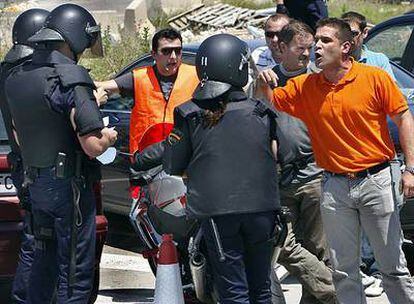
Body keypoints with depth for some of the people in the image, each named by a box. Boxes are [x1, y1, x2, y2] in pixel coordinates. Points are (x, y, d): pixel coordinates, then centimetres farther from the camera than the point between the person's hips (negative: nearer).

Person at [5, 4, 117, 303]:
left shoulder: (15, 77, 6)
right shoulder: (71, 79, -19)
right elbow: (93, 146, -22)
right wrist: (109, 135, -1)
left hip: (35, 184, 8)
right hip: (69, 186, -8)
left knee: (45, 258, 20)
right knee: (75, 270, 1)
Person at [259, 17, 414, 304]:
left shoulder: (375, 78, -6)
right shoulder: (304, 87, 3)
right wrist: (264, 83, -15)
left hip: (375, 181, -3)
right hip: (334, 187, 3)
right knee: (343, 269, 7)